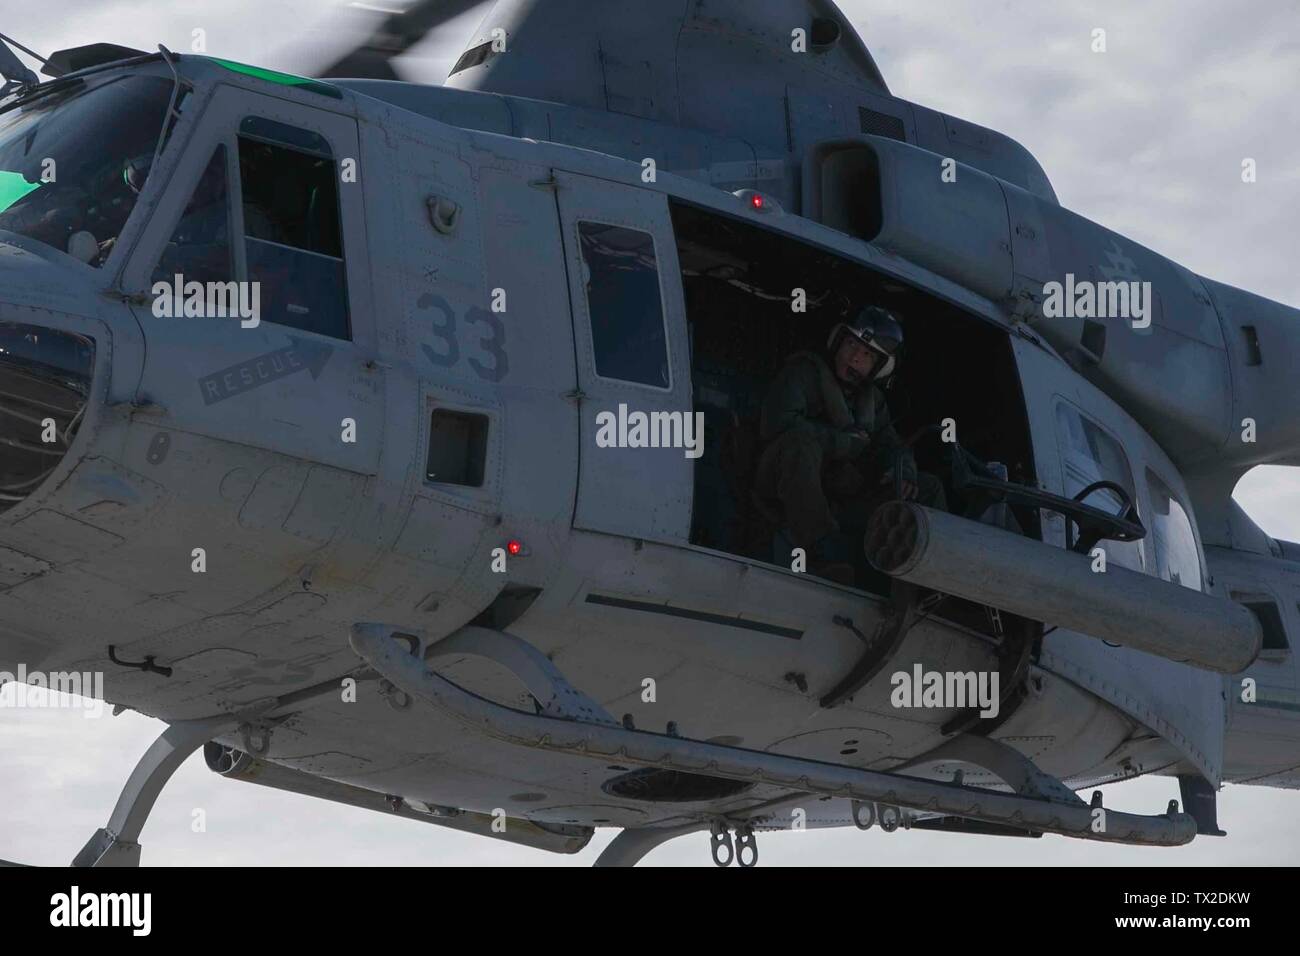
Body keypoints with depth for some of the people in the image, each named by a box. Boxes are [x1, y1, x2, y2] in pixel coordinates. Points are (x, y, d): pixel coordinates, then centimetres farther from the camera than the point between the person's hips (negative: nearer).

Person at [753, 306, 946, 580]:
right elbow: (779, 423, -21)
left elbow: (890, 443, 17)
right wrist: (848, 442, -13)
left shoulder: (872, 398, 19)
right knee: (800, 442, -38)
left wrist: (903, 471, -10)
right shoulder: (806, 370, -4)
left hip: (839, 503, 7)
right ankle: (823, 555, -47)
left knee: (928, 488, 2)